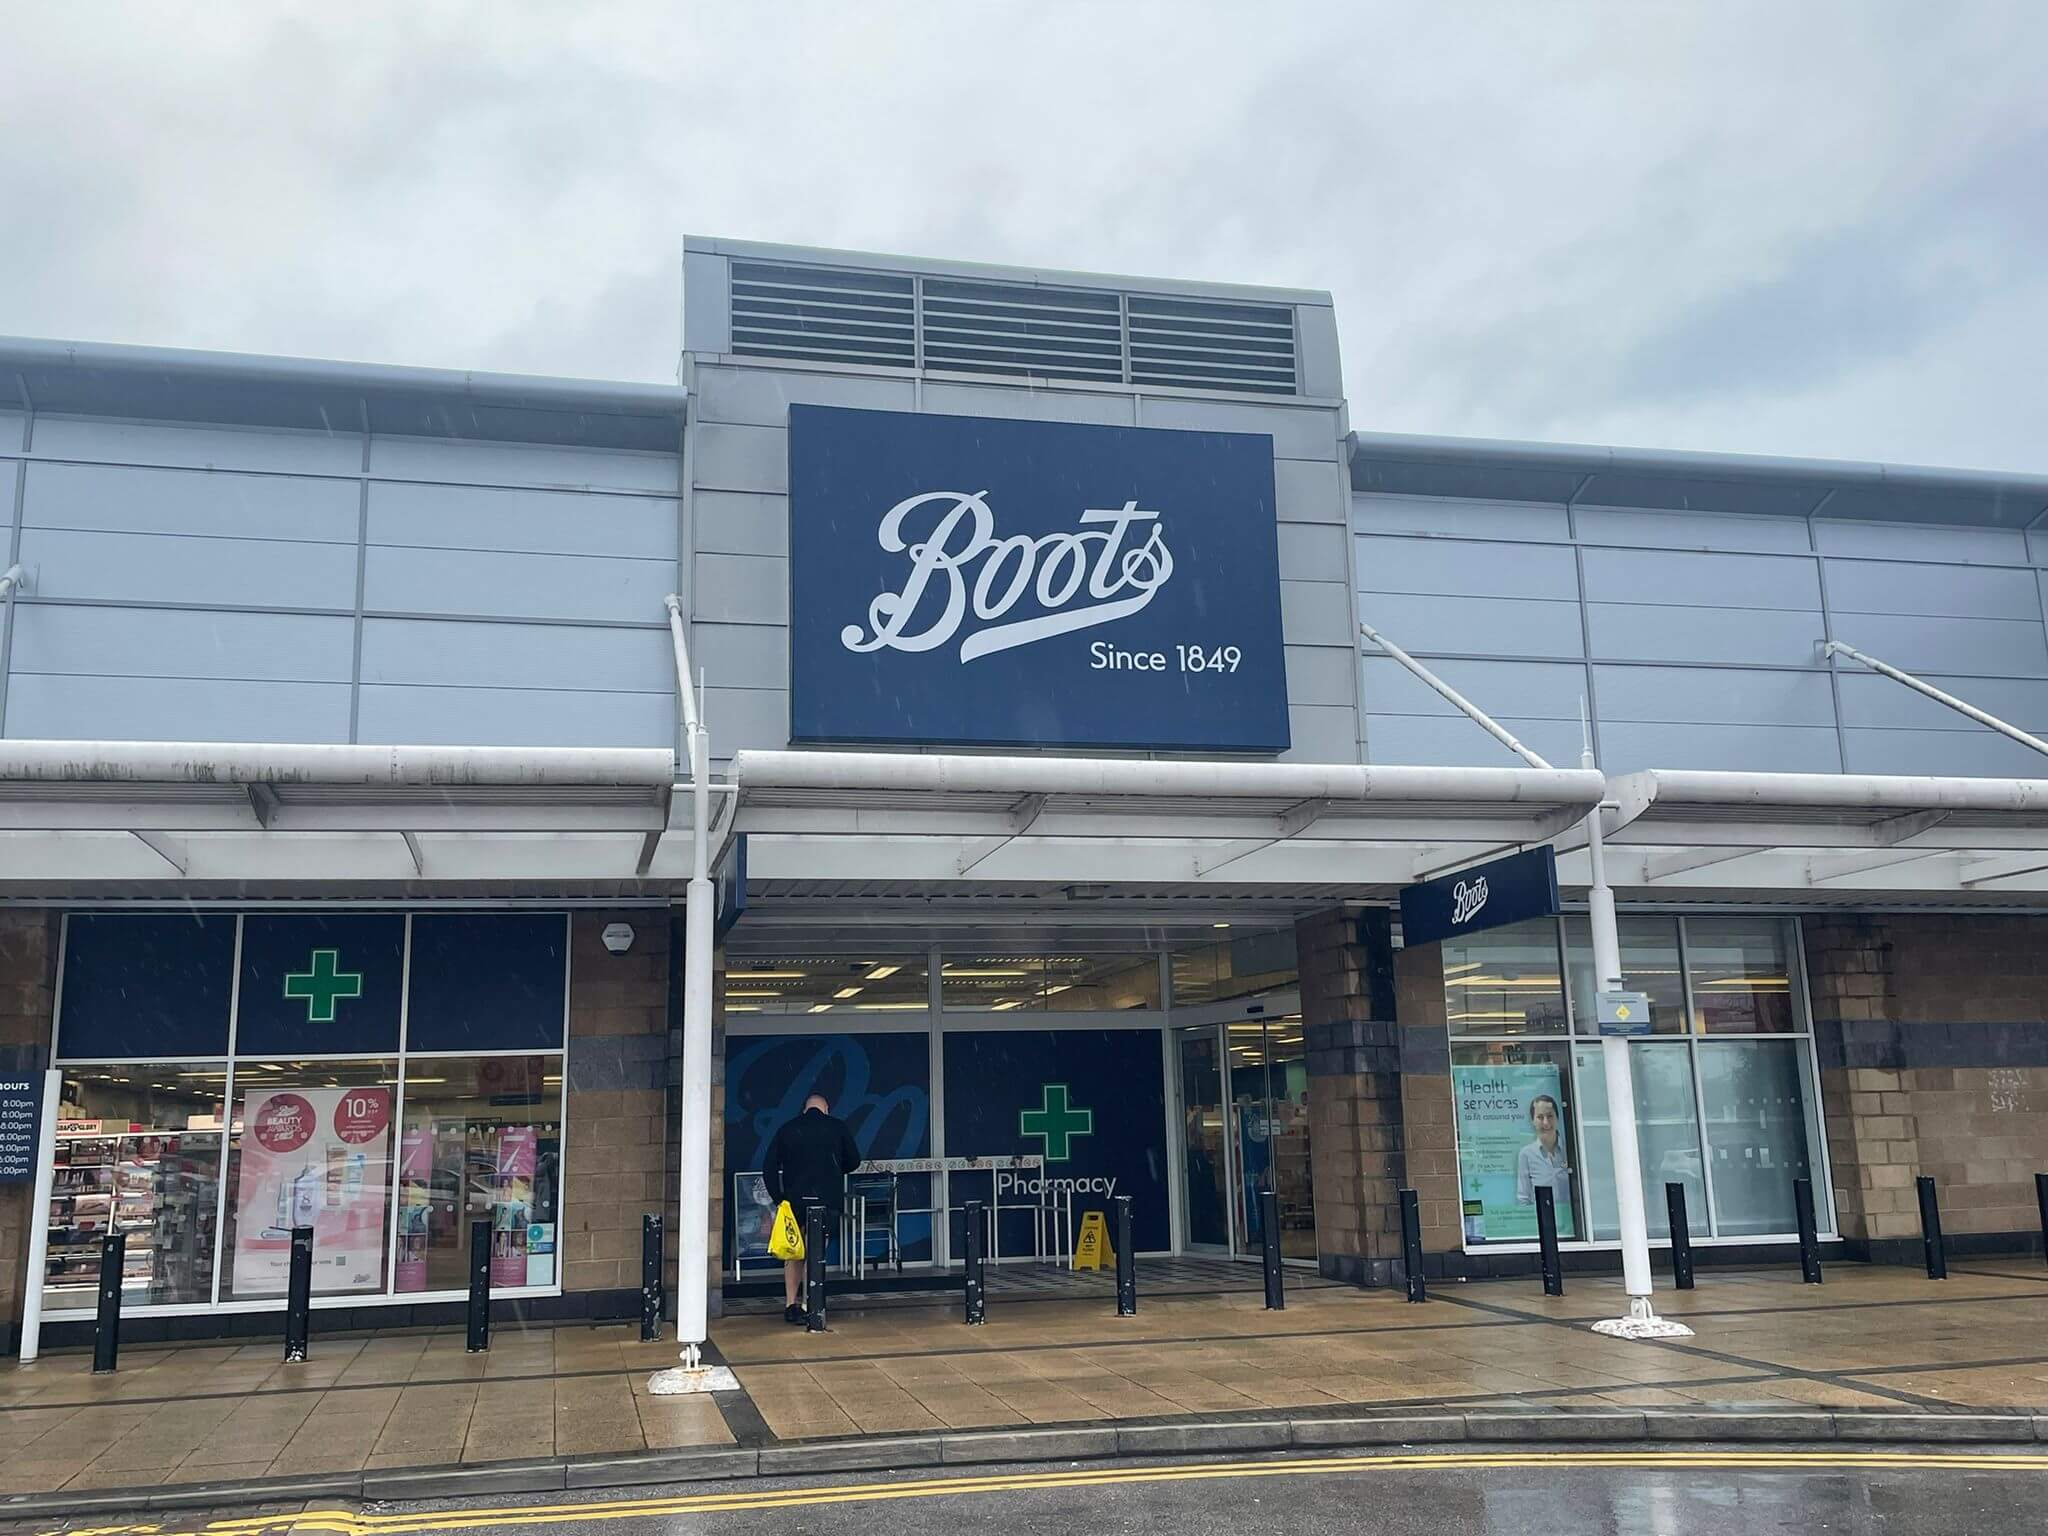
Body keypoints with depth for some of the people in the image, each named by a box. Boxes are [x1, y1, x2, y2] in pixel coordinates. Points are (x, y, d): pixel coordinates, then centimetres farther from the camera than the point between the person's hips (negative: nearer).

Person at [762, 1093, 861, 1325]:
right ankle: (806, 1304, -1)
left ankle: (790, 1305, 13)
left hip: (795, 1201, 2)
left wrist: (778, 1199, 7)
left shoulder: (787, 1129, 8)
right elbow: (854, 1162, 13)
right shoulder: (837, 1127, 5)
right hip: (828, 1201, -2)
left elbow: (769, 1168, 4)